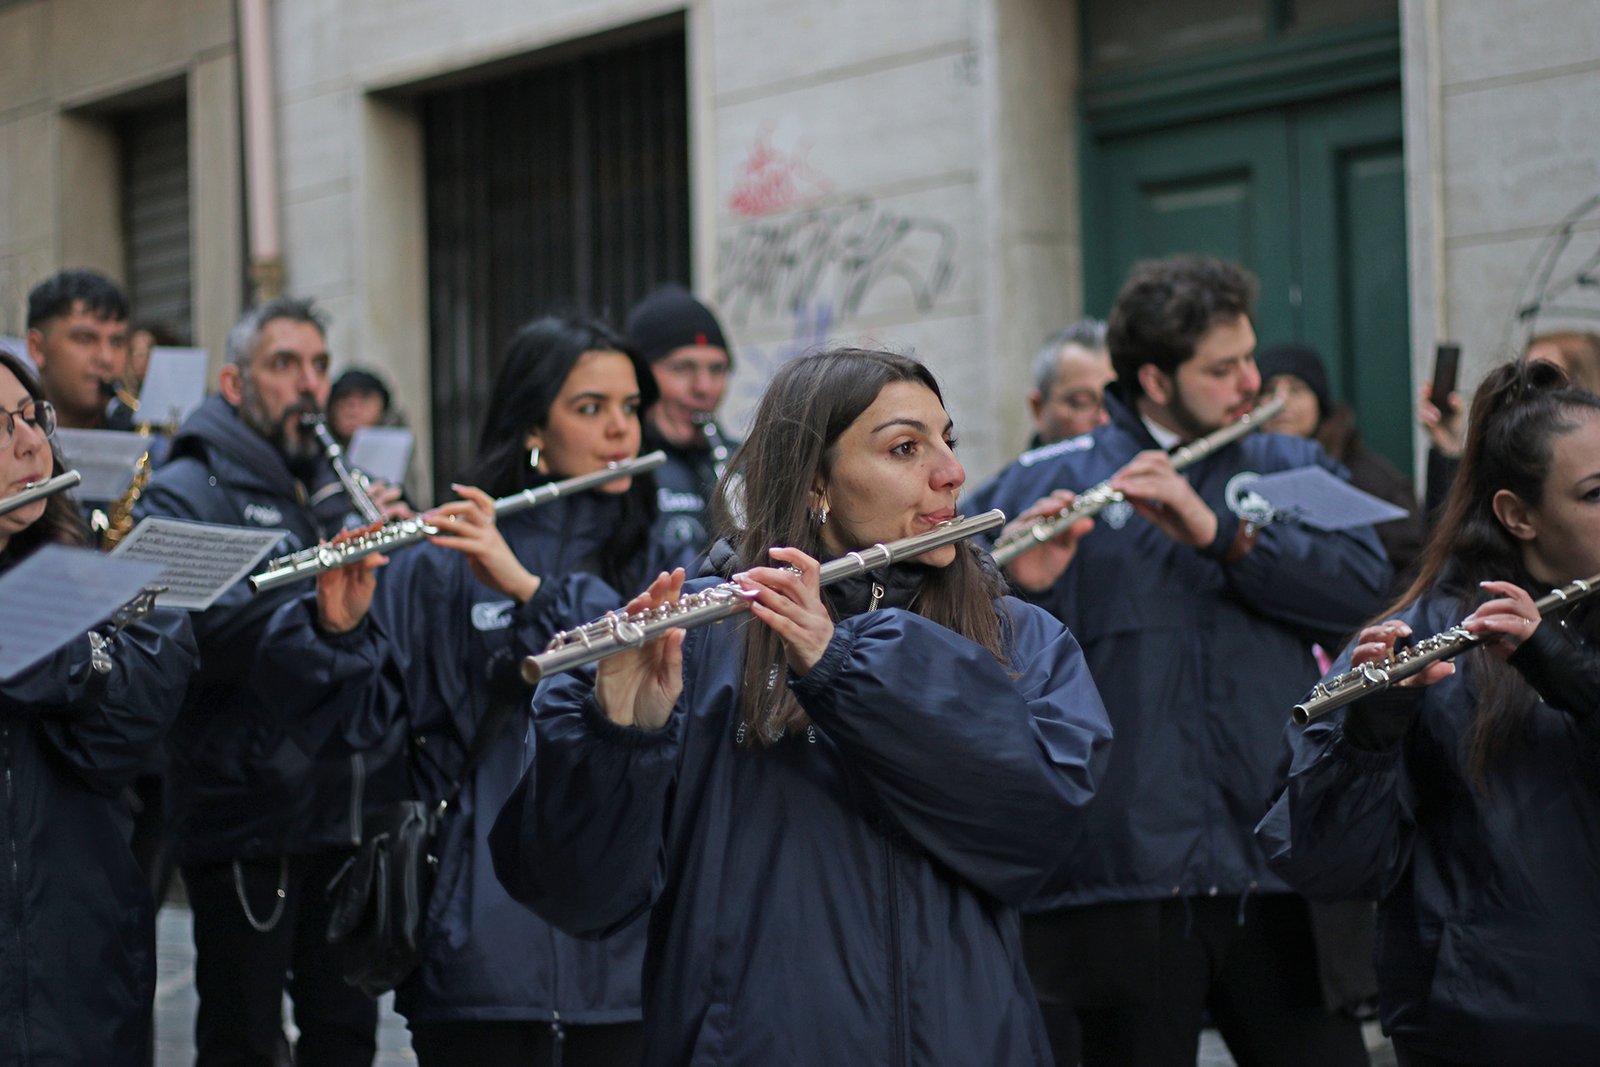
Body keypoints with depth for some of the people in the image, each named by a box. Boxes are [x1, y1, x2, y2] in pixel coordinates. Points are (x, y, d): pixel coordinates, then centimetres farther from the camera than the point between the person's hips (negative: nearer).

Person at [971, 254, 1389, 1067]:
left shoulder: (1293, 469, 15)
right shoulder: (1048, 485, 5)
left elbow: (1361, 582, -3)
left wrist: (1219, 532, -14)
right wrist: (1021, 588, -23)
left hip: (1281, 871, 3)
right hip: (1121, 875, -3)